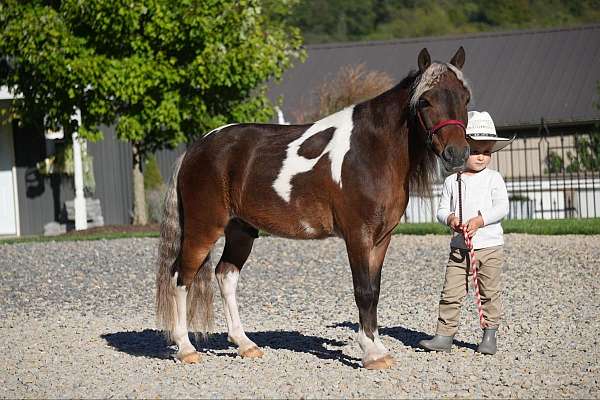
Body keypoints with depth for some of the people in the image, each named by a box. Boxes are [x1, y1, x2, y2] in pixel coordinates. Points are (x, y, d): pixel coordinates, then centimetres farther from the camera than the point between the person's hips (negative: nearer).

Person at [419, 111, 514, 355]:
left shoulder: (493, 179, 0)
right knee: (450, 293, -1)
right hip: (459, 248, 2)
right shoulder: (452, 181, 7)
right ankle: (444, 336, 2)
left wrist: (480, 220, -20)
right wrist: (449, 218, -14)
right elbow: (442, 209, 8)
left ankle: (490, 335, 15)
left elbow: (502, 208, -8)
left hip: (489, 247, -2)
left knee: (489, 293, 5)